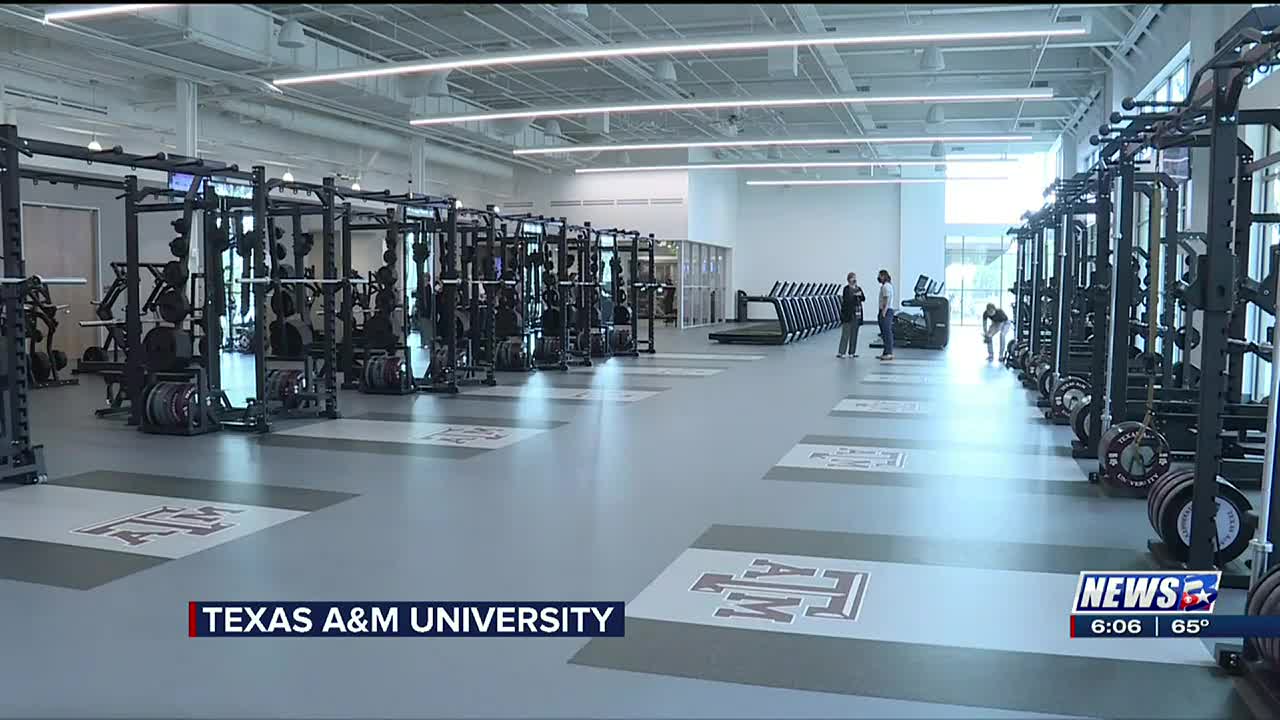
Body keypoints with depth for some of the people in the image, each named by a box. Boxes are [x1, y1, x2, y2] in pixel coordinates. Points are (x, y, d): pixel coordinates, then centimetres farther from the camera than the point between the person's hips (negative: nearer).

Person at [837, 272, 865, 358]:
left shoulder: (858, 289, 14)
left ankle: (852, 352, 11)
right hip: (848, 313, -6)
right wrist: (855, 295, -18)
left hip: (857, 314, 6)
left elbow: (863, 299, 8)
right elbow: (846, 299, -15)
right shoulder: (846, 288, -4)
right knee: (846, 333, -8)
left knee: (854, 334, 6)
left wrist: (860, 295, -11)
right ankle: (841, 352, -7)